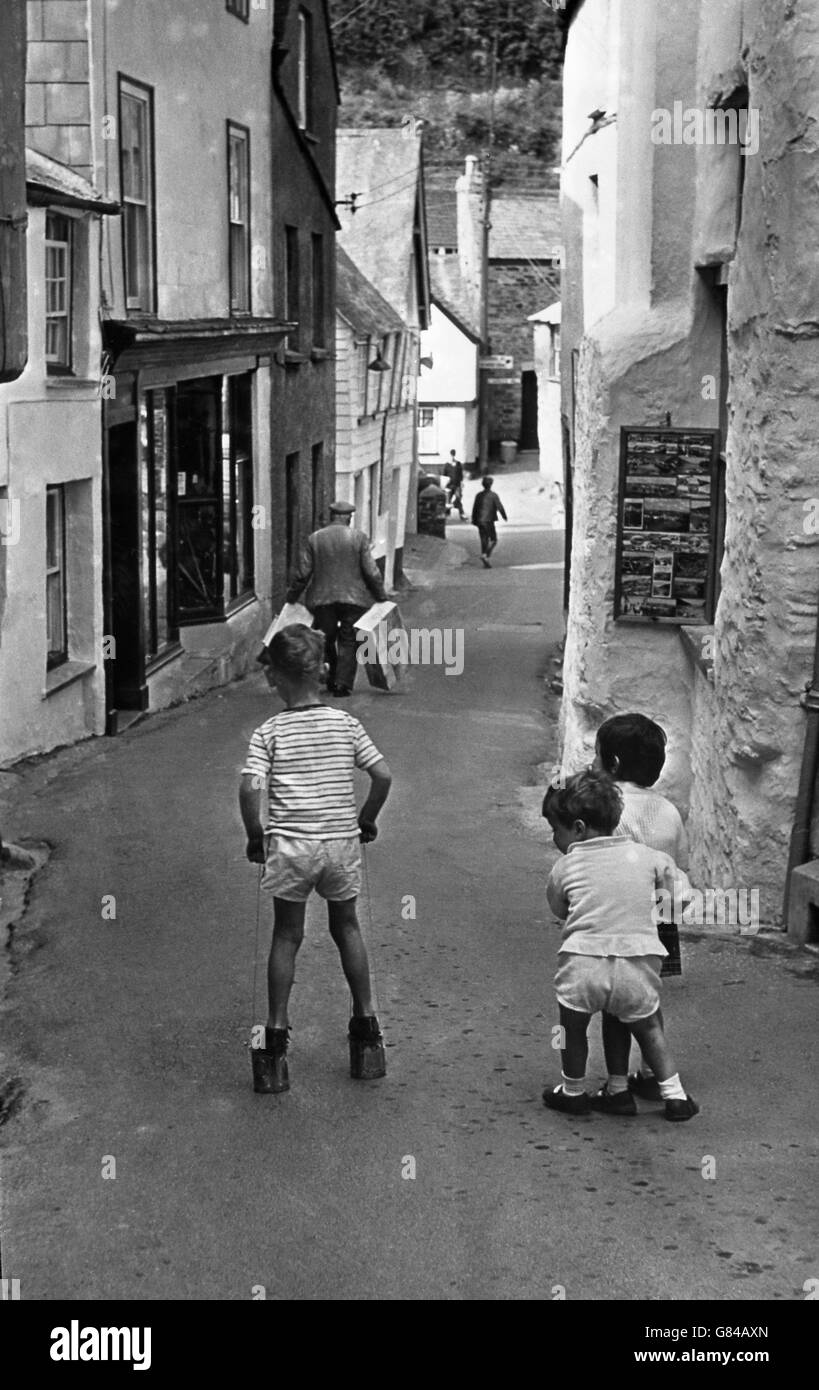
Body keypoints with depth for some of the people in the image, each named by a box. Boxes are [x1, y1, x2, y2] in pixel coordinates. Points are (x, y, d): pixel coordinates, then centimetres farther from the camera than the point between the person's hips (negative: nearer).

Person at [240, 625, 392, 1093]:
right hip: (342, 843, 2)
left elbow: (250, 789, -15)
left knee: (287, 936, 9)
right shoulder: (346, 724, 1)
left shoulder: (269, 732, -5)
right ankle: (366, 1018, 22)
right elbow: (383, 776, -4)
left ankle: (277, 1032, 9)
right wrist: (367, 821, 11)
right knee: (347, 927, 19)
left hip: (290, 845, -2)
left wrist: (255, 836, -1)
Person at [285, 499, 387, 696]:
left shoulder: (315, 538, 0)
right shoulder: (358, 538, -4)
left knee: (326, 641, 16)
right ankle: (343, 684, 1)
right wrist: (381, 597, 5)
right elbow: (371, 572, -6)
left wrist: (292, 597, 12)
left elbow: (302, 572, 1)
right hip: (353, 599, -1)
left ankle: (331, 682, 20)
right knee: (348, 642, 6)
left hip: (322, 599, 1)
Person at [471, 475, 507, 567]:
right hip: (489, 521, -5)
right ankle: (485, 555, -17)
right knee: (493, 540, 5)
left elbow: (474, 509, 10)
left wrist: (474, 520, 18)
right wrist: (504, 516, 5)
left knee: (484, 540, 9)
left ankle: (485, 563, 8)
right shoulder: (493, 495, -8)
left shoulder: (479, 495, 7)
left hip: (479, 521, 5)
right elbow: (499, 507, -9)